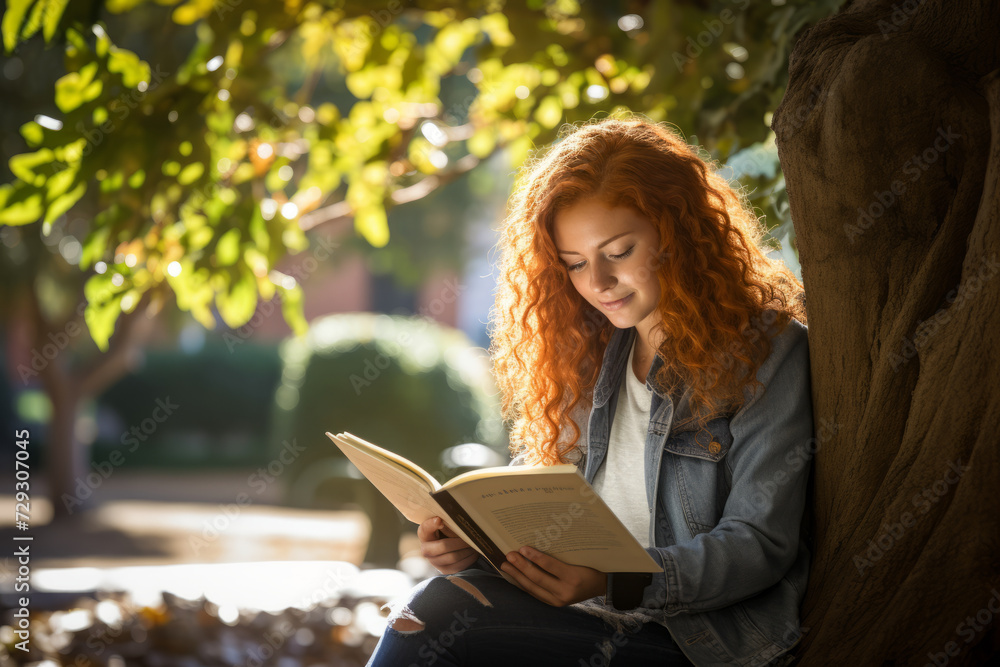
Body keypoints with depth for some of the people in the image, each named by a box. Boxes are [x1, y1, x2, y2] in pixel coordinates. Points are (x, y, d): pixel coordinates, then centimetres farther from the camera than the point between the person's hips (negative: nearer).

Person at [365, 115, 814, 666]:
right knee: (439, 601, -27)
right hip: (582, 610, 6)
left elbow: (758, 544, -10)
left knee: (438, 618, -28)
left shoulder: (766, 349, -5)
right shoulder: (592, 351, 16)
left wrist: (612, 581, -24)